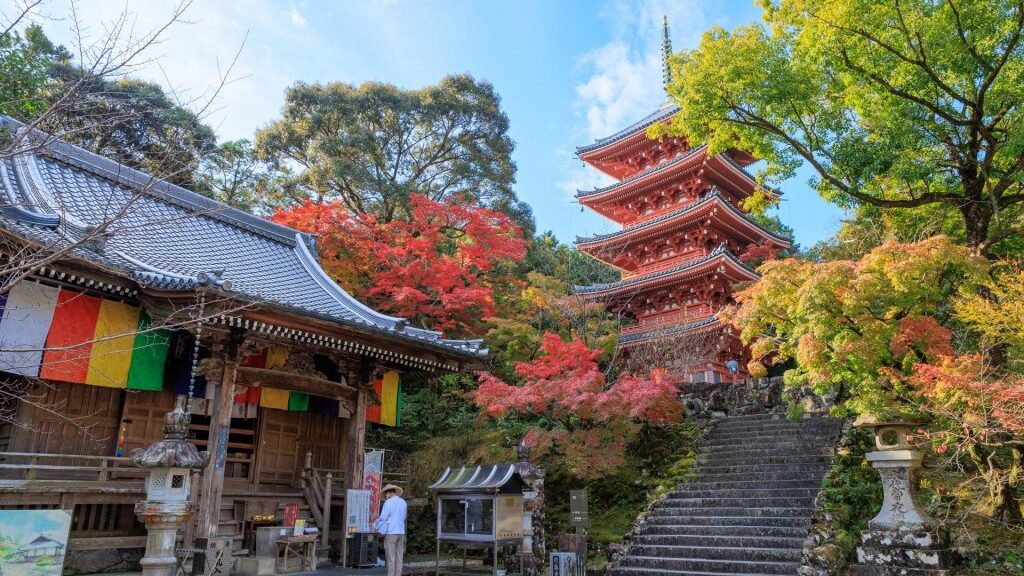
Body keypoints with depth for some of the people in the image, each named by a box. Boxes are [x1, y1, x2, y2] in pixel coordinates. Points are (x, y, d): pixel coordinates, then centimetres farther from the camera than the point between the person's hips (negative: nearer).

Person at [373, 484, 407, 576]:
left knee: (390, 558, -2)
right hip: (401, 532, 6)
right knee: (399, 558, 7)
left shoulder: (388, 502, -9)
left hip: (391, 533, -6)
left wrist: (375, 526, 11)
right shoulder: (403, 502, 10)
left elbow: (383, 518, -7)